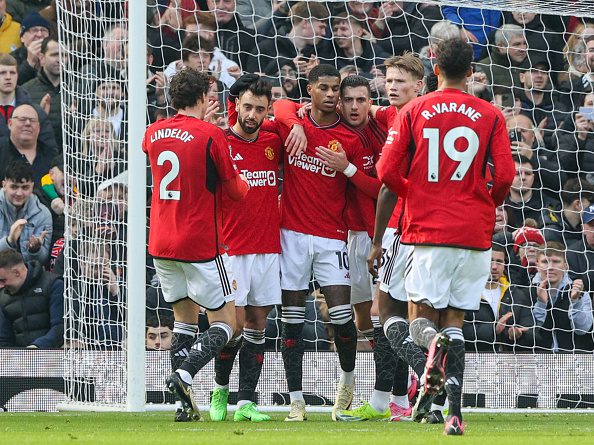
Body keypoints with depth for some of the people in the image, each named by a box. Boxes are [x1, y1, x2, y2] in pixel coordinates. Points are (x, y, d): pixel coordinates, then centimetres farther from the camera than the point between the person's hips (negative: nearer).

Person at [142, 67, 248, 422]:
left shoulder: (154, 133, 4)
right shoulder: (211, 135, -12)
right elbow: (236, 189, -5)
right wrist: (244, 183, 18)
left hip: (161, 244, 6)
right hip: (201, 244, -6)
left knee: (184, 318, 16)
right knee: (225, 323, 3)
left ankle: (185, 403, 9)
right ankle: (185, 373, -21)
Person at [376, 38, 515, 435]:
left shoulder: (413, 112, 2)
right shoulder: (491, 116, 2)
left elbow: (387, 171, -2)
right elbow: (505, 176, -5)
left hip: (426, 229, -1)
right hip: (474, 234, 1)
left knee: (421, 318, 7)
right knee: (454, 320, 9)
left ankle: (433, 344, -32)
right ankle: (455, 413, -5)